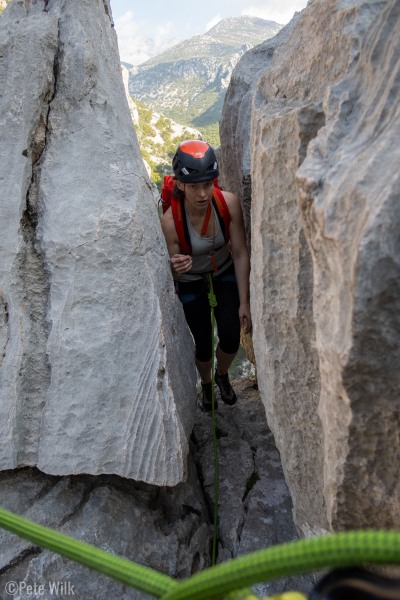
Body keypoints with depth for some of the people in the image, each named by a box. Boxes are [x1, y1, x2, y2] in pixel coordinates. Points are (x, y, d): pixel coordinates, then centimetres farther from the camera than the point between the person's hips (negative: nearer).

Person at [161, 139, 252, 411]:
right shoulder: (170, 221, -31)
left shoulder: (230, 203, -27)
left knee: (231, 338, -11)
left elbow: (240, 254, -18)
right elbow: (174, 270, -17)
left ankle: (222, 375, 27)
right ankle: (206, 384, 43)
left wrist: (244, 303, -16)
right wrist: (177, 267, -43)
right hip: (191, 282, -1)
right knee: (203, 345, 6)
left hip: (225, 273, 1)